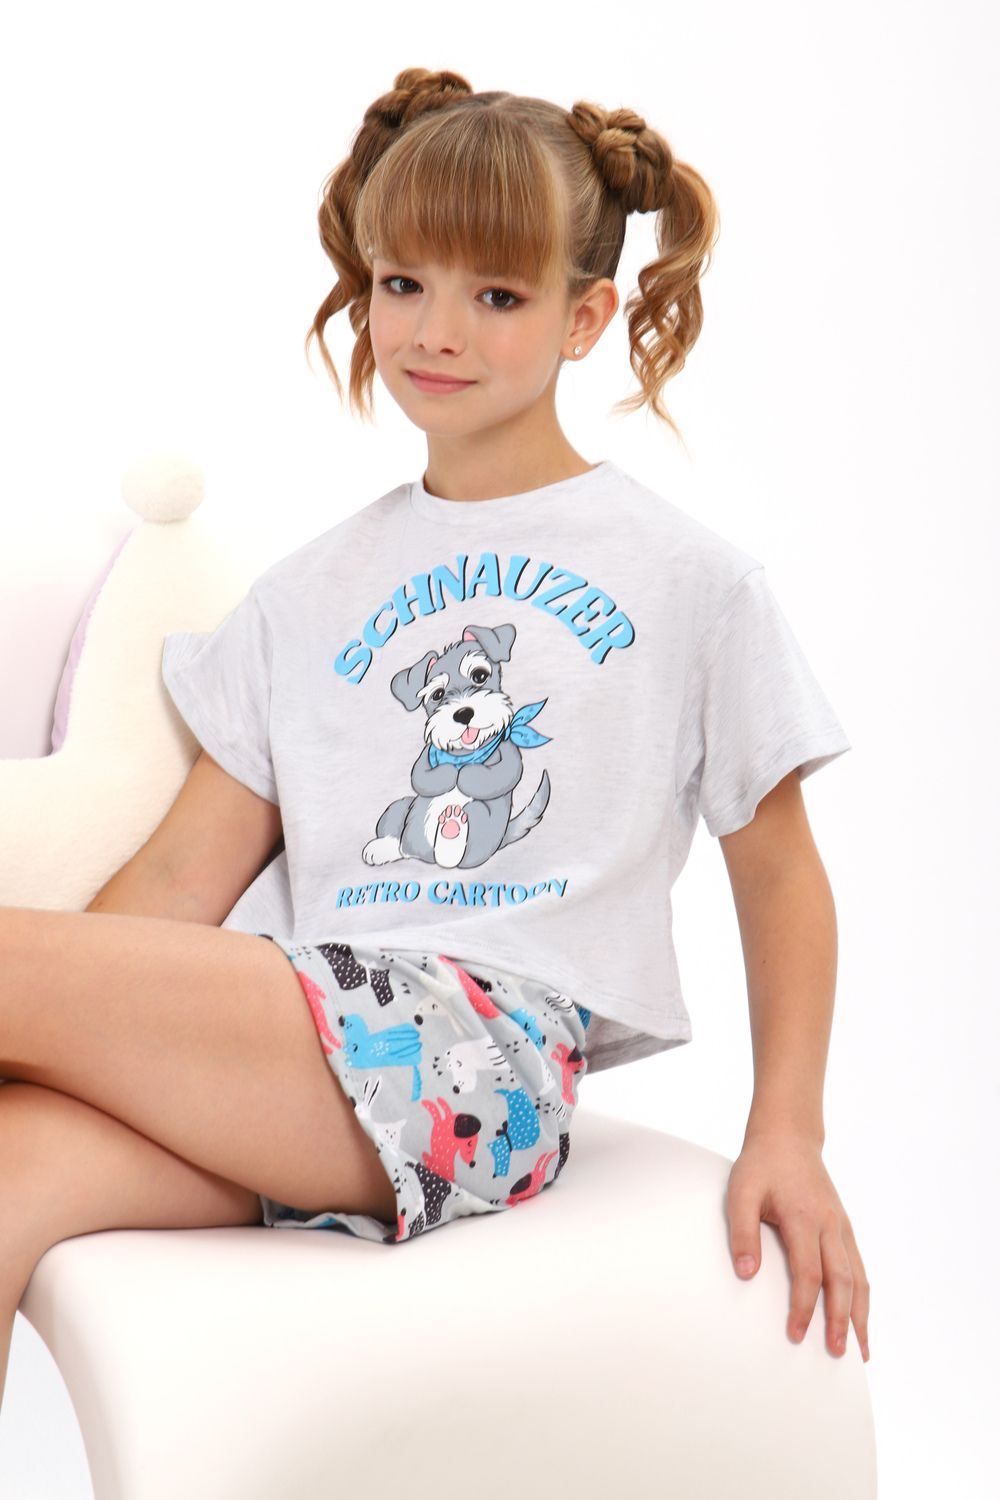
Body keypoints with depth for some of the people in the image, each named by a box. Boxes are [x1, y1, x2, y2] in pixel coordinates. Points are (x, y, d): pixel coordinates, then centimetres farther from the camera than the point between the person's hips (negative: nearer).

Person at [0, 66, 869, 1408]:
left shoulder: (688, 578, 10)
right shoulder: (315, 589, 20)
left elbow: (779, 868, 15)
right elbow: (188, 872, 16)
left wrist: (788, 1133, 6)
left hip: (497, 1055, -4)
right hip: (311, 1038, 4)